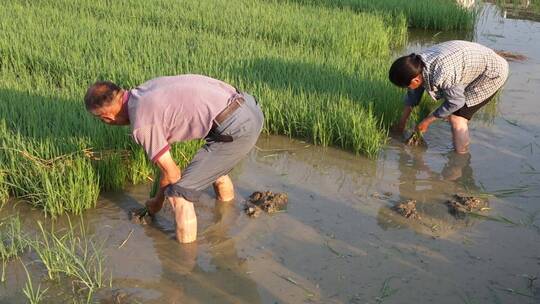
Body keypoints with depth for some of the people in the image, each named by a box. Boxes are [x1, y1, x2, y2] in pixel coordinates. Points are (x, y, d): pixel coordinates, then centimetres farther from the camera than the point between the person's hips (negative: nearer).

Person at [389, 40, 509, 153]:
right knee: (450, 113, 12)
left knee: (456, 117, -9)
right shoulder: (418, 65, -11)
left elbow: (456, 102, -22)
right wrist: (402, 123, 14)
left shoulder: (442, 74, -38)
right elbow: (413, 93, 5)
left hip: (493, 72, -8)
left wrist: (428, 120, -11)